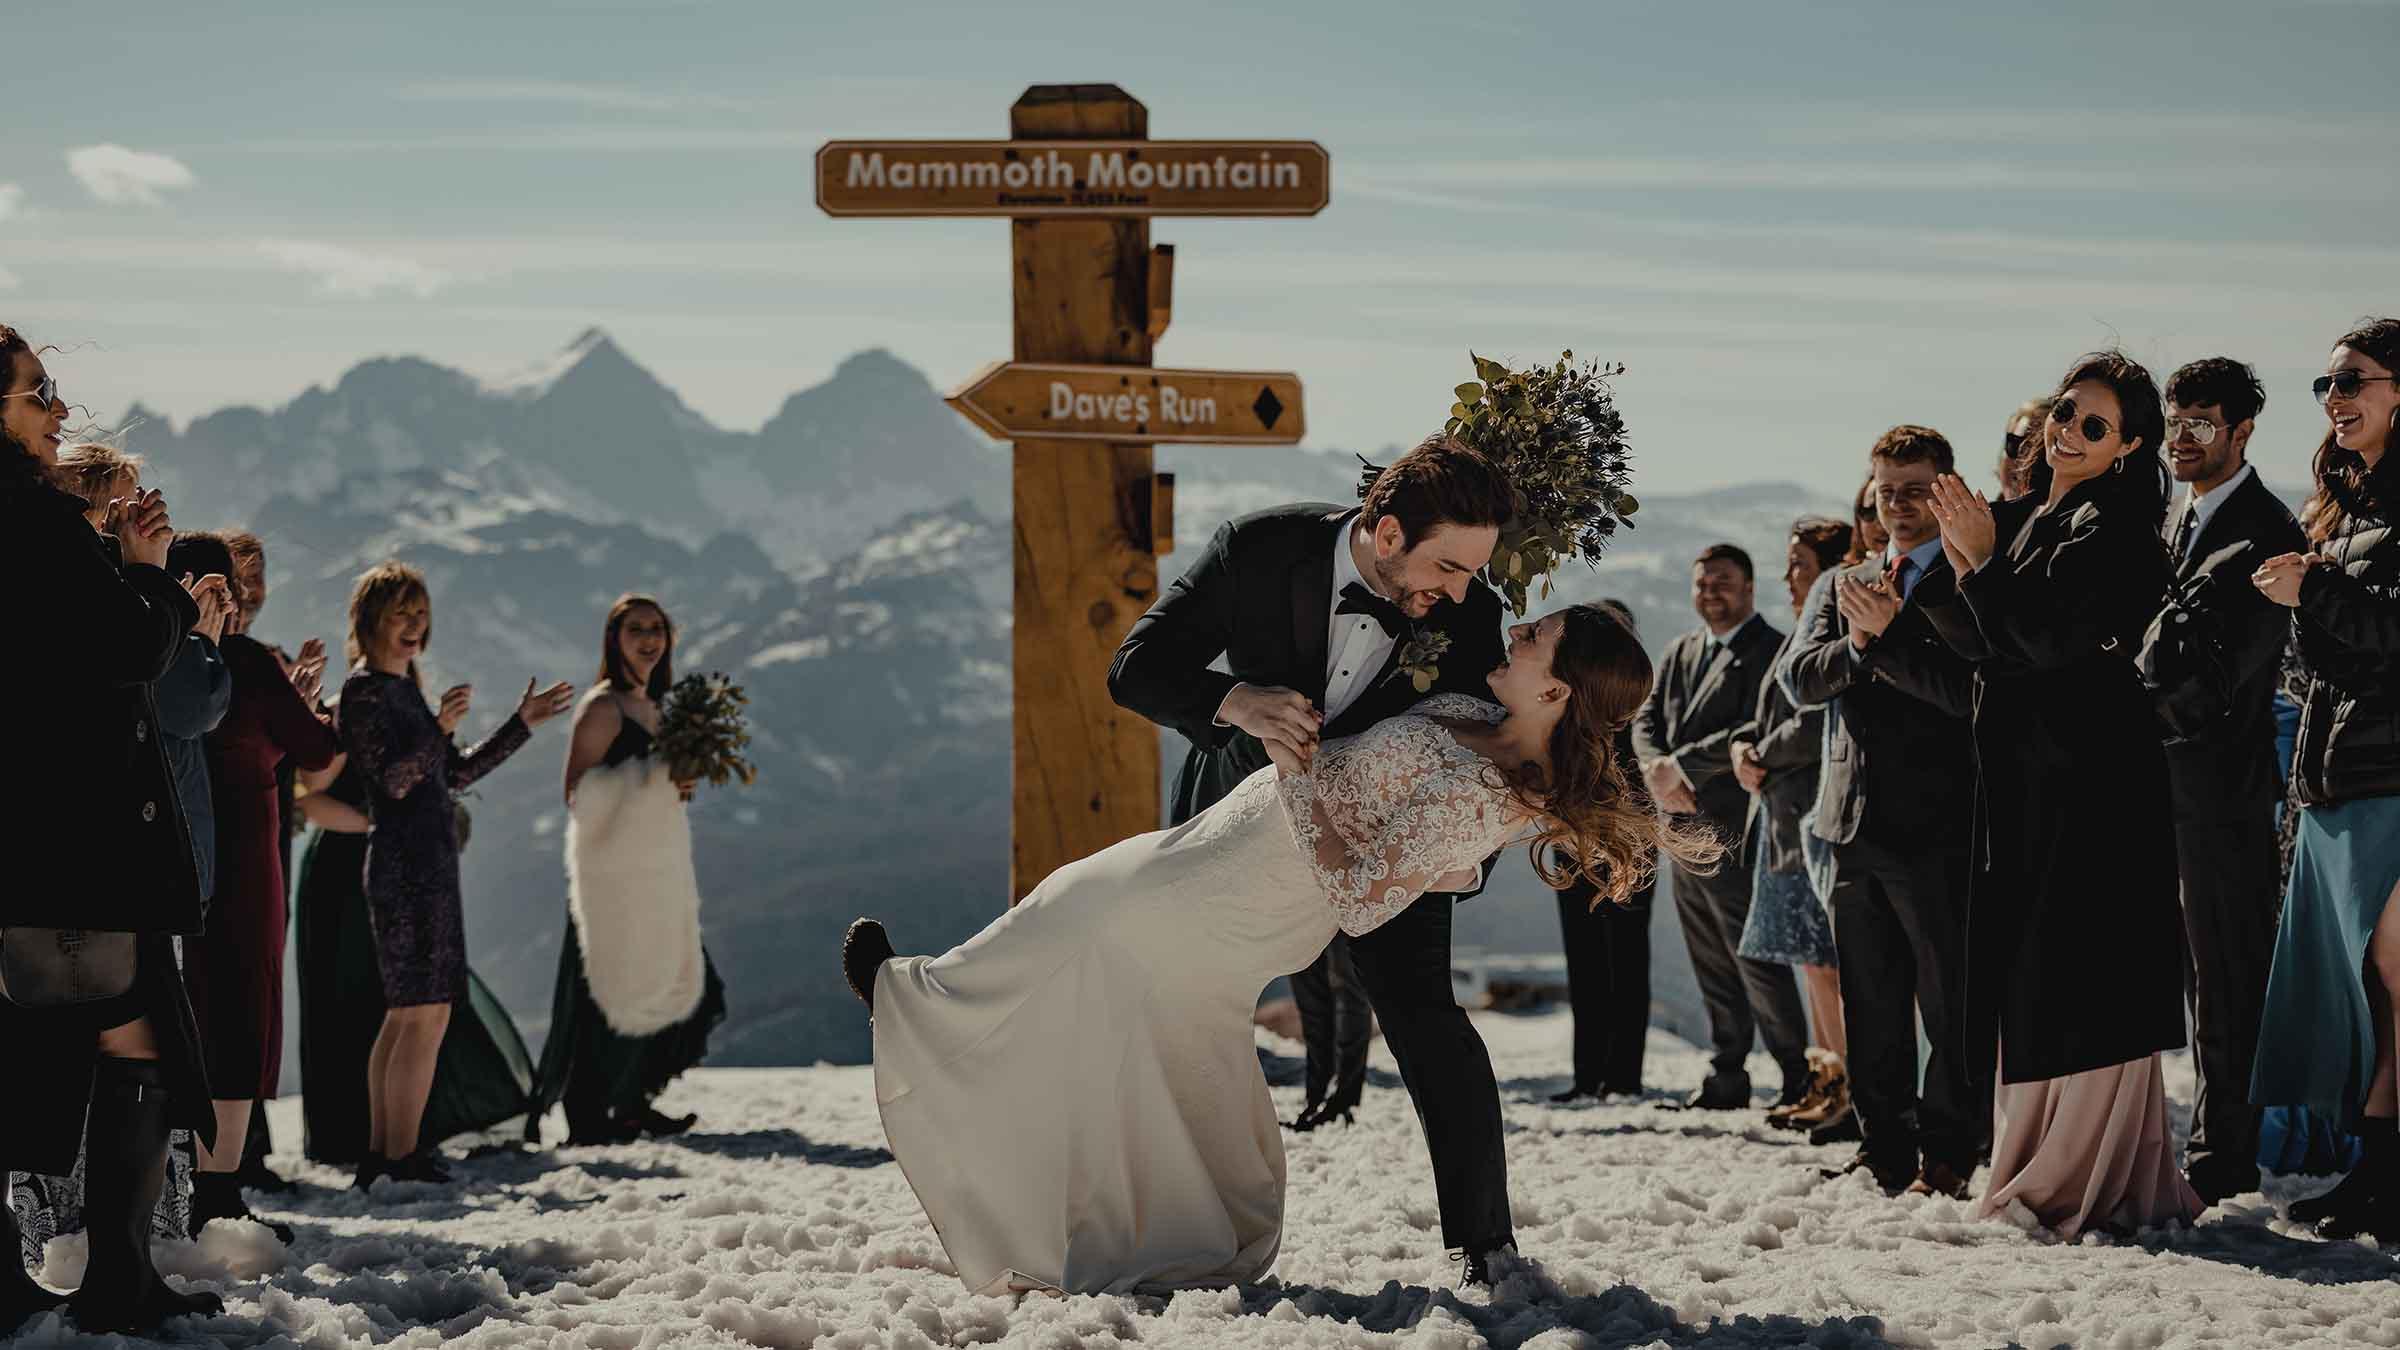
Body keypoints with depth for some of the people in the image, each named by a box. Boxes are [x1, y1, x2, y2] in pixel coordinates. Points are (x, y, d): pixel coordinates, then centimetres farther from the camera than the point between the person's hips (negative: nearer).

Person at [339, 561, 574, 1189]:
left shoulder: (404, 686, 19)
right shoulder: (364, 689, -8)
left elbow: (455, 772, 22)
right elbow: (391, 780, -18)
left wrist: (522, 723, 22)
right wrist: (440, 726, -31)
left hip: (427, 864, 10)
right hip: (406, 864, -10)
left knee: (405, 1014, 11)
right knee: (426, 1014, -11)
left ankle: (379, 1157, 14)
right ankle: (401, 1161, -9)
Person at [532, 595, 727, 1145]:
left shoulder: (652, 707, 15)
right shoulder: (602, 707, -12)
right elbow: (578, 793, -19)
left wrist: (678, 780, 10)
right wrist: (656, 773, -23)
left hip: (658, 868, 9)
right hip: (615, 872, -9)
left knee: (663, 980, 11)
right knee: (613, 987, -6)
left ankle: (633, 1104, 20)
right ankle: (586, 1115, 1)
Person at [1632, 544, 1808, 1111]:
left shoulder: (1772, 651, -8)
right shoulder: (1681, 652, 17)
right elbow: (1647, 719, 11)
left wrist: (1680, 764, -16)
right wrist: (1658, 768, -9)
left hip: (1735, 830, -8)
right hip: (1684, 828, 8)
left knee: (1756, 958, -8)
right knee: (1712, 966, 12)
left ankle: (1798, 1075, 0)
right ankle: (1726, 1079, 18)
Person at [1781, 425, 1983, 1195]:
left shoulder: (1970, 585, -2)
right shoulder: (1840, 588, 16)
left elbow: (1965, 687, -16)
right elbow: (1799, 679, 2)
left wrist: (1885, 638, -18)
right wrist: (1856, 645, -15)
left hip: (1939, 825, -6)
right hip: (1855, 823, 6)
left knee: (1951, 1003, -2)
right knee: (1870, 1007, 11)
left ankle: (1949, 1154, 4)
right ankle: (1884, 1148, 18)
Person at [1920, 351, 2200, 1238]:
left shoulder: (2113, 532, -10)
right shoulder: (2022, 521, 16)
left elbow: (2048, 640, -19)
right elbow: (1977, 648, 11)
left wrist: (1984, 559, -13)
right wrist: (1960, 569, -5)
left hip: (2090, 775, -9)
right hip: (2024, 778, 9)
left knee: (2081, 975, -8)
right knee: (2035, 975, 10)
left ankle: (2090, 1186, -4)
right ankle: (2043, 1168, 17)